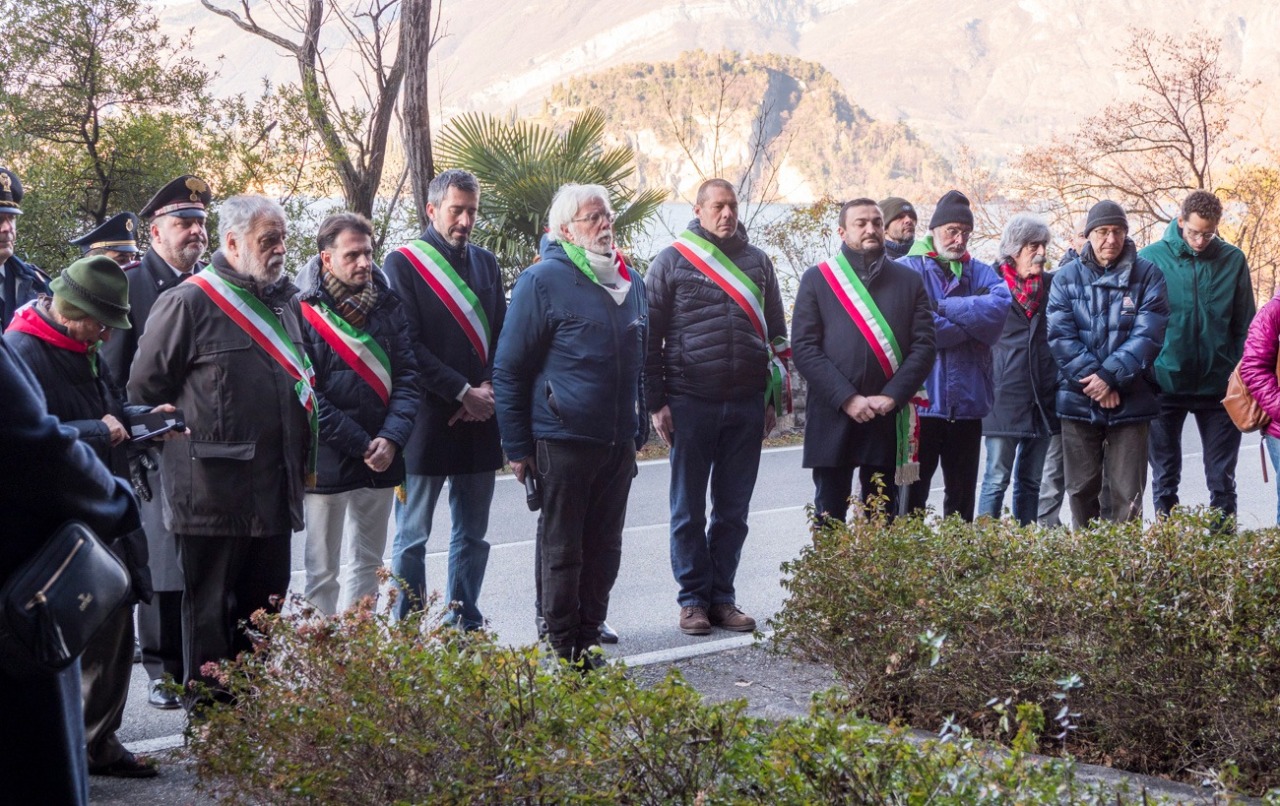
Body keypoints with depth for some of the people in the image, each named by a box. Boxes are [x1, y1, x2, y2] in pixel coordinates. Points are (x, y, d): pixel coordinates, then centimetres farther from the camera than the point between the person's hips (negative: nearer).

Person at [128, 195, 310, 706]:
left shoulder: (283, 302, 15)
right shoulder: (188, 303, -10)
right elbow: (145, 391, -7)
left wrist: (302, 457, 19)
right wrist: (182, 437, -1)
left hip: (274, 492, 7)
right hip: (213, 494, -7)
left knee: (265, 612, 15)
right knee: (209, 613, 3)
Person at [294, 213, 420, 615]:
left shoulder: (388, 305, 6)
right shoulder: (303, 309, -9)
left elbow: (406, 376, 3)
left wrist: (392, 438, -12)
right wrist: (361, 445, -14)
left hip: (381, 460, 5)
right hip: (327, 460, -5)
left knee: (369, 565, 14)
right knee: (322, 573, 2)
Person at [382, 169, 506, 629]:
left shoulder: (485, 263, 14)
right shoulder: (404, 263, -3)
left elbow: (502, 335, 11)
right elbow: (408, 346, -10)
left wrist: (488, 389, -6)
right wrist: (463, 393, -13)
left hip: (478, 418, 5)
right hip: (428, 418, -5)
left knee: (472, 534, 11)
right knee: (412, 536, 1)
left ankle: (466, 624, 20)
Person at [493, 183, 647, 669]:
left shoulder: (630, 282, 13)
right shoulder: (544, 280, -7)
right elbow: (509, 370, -7)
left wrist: (638, 429, 18)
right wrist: (518, 447, -10)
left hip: (619, 444, 6)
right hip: (563, 442, -6)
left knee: (604, 550, 11)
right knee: (562, 551, 3)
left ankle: (588, 638, 22)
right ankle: (563, 648, 12)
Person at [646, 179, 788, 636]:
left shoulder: (757, 262, 11)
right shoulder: (672, 262, 1)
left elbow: (776, 334, 16)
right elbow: (650, 336, 0)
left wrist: (774, 399, 12)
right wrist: (656, 403, -4)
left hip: (746, 405, 3)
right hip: (690, 403, -3)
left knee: (733, 510, 8)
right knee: (689, 509, 4)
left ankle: (722, 596, 17)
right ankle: (694, 598, 13)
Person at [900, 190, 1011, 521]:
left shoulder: (979, 273, 12)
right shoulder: (907, 270, -1)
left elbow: (1000, 305, -9)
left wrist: (944, 308, -16)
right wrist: (971, 326, -8)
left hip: (967, 402, 5)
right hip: (921, 402, -4)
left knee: (962, 494, 13)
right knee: (912, 494, 2)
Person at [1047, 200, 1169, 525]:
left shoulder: (1147, 275, 0)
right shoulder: (1067, 276, 4)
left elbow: (1148, 335, -8)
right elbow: (1060, 336, -5)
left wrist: (1110, 376, -17)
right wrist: (1093, 380, -15)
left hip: (1131, 402, -1)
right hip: (1078, 400, 1)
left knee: (1127, 495, 0)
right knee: (1081, 489, 9)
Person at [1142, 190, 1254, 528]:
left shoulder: (1233, 260, 0)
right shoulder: (1150, 259, -3)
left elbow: (1244, 326, 4)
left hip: (1217, 384, 0)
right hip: (1165, 383, 0)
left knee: (1222, 478, 6)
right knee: (1164, 478, 9)